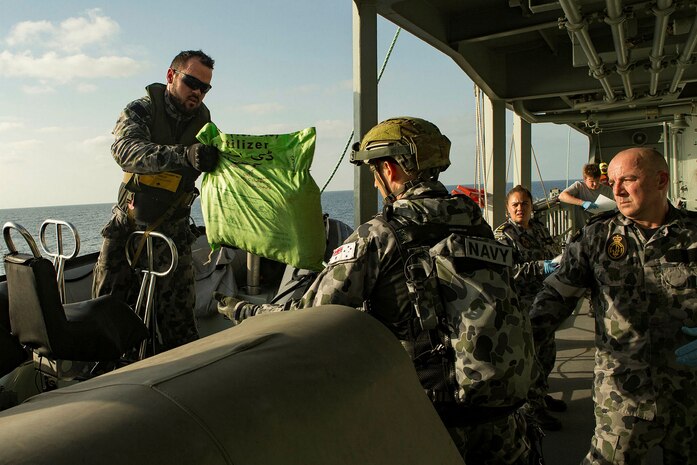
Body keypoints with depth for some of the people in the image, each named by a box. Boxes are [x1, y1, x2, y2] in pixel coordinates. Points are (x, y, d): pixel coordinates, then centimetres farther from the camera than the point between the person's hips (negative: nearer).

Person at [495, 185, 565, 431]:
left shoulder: (539, 227, 11)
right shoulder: (503, 235, -11)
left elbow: (555, 251, 25)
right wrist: (540, 268, -30)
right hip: (523, 303, -8)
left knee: (547, 351, 19)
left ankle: (540, 394, 38)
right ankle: (533, 407, 13)